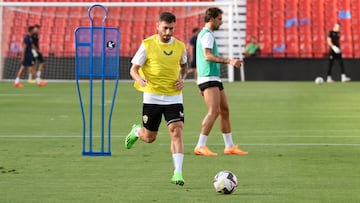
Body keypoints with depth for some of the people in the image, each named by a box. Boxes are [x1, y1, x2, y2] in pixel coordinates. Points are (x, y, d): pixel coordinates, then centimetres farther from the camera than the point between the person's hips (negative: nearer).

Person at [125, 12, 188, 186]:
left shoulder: (180, 46, 3)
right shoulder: (147, 45, -7)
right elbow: (134, 69, -4)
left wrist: (182, 79, 3)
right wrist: (139, 79, -26)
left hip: (174, 97, 2)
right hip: (152, 96, -2)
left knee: (177, 132, -14)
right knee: (149, 137, 9)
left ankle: (177, 173, -13)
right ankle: (136, 131, 45)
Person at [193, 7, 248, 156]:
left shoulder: (205, 34, 22)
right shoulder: (207, 35, -11)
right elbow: (207, 55, -24)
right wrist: (229, 61, -29)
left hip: (214, 79, 11)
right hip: (209, 78, -11)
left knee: (224, 110, 11)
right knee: (214, 111, -17)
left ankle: (229, 146, 15)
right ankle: (200, 147, -18)